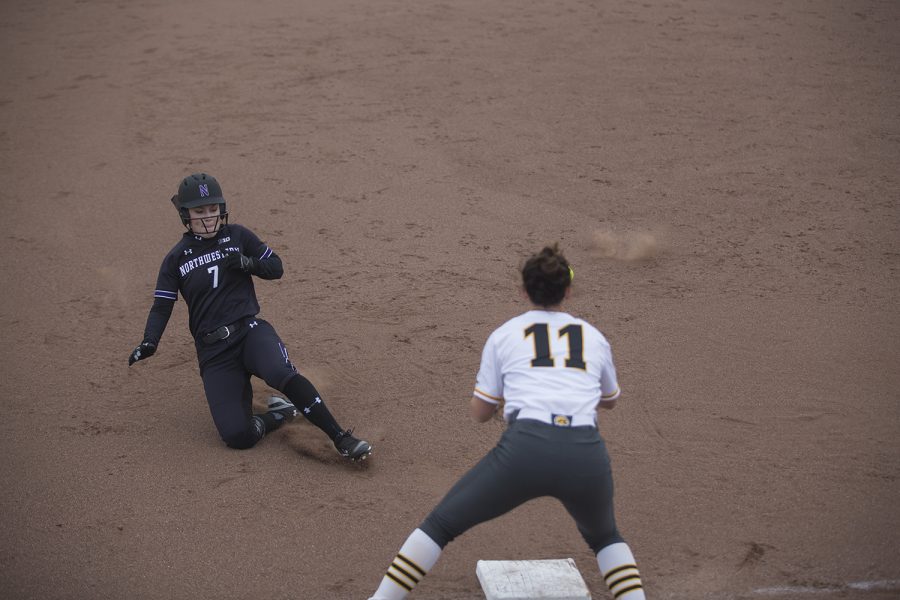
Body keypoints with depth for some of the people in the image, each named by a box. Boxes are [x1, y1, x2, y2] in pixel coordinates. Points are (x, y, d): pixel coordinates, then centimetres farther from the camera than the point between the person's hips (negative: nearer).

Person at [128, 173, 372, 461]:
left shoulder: (238, 236, 7)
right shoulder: (176, 259, 7)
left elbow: (276, 267, 10)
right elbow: (162, 307, 4)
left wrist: (248, 263, -11)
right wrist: (149, 343, -14)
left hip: (250, 330, -1)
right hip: (212, 350, 1)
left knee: (282, 374, -37)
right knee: (237, 436, -17)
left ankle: (341, 438, -29)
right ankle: (281, 413, 12)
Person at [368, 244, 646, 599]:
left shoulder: (505, 334, 16)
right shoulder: (593, 337, 21)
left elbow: (479, 413, 20)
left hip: (525, 448, -2)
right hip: (587, 454, 2)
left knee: (440, 524, 15)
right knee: (604, 536, 33)